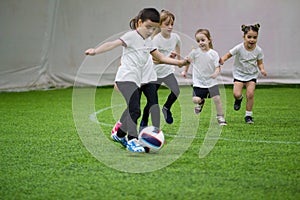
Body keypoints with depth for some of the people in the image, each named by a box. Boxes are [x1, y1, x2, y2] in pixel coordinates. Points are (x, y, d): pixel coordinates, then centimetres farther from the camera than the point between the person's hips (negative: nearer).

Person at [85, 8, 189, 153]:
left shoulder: (148, 42, 18)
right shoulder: (132, 36, -6)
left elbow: (160, 58, 23)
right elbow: (113, 44, -19)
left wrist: (179, 62, 15)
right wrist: (95, 51, -32)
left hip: (136, 80, 9)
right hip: (126, 78, -9)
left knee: (133, 111, 19)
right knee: (134, 109, -21)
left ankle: (119, 135, 37)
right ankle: (132, 140, -21)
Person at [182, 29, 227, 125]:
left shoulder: (214, 54, -9)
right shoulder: (195, 52, -6)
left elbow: (218, 67, -8)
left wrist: (216, 73, -29)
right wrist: (185, 71, 20)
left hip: (211, 81, 0)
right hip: (198, 82, 0)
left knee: (217, 99, -12)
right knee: (195, 100, -14)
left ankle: (220, 118, 7)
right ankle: (201, 102, 24)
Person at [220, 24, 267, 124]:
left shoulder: (258, 50, -12)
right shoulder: (239, 48, -19)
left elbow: (260, 63, 0)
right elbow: (229, 54, -11)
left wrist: (262, 69, -21)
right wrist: (222, 59, -33)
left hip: (252, 74, 1)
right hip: (239, 74, -1)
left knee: (250, 94, -13)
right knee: (236, 94, -15)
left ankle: (248, 115, 4)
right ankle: (239, 99, 25)